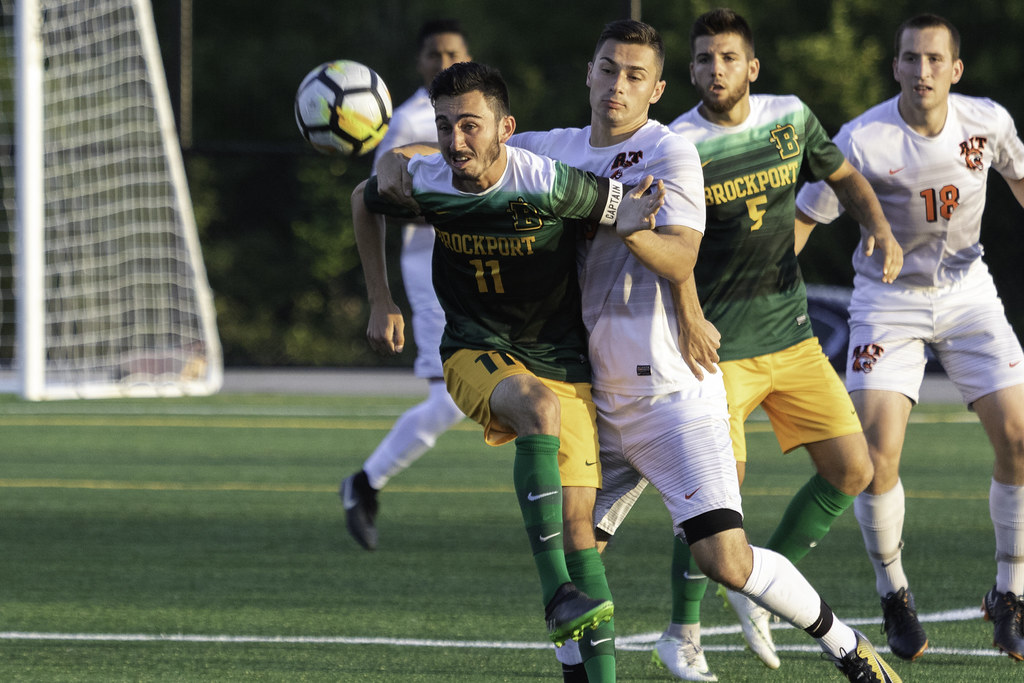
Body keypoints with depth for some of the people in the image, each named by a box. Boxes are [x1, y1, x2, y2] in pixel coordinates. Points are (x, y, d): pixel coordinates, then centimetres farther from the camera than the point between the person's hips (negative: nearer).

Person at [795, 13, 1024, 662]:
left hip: (967, 291, 3)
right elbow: (801, 221, -13)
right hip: (888, 298, -3)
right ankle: (894, 596, 7)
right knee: (879, 452, -16)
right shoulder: (862, 141, -20)